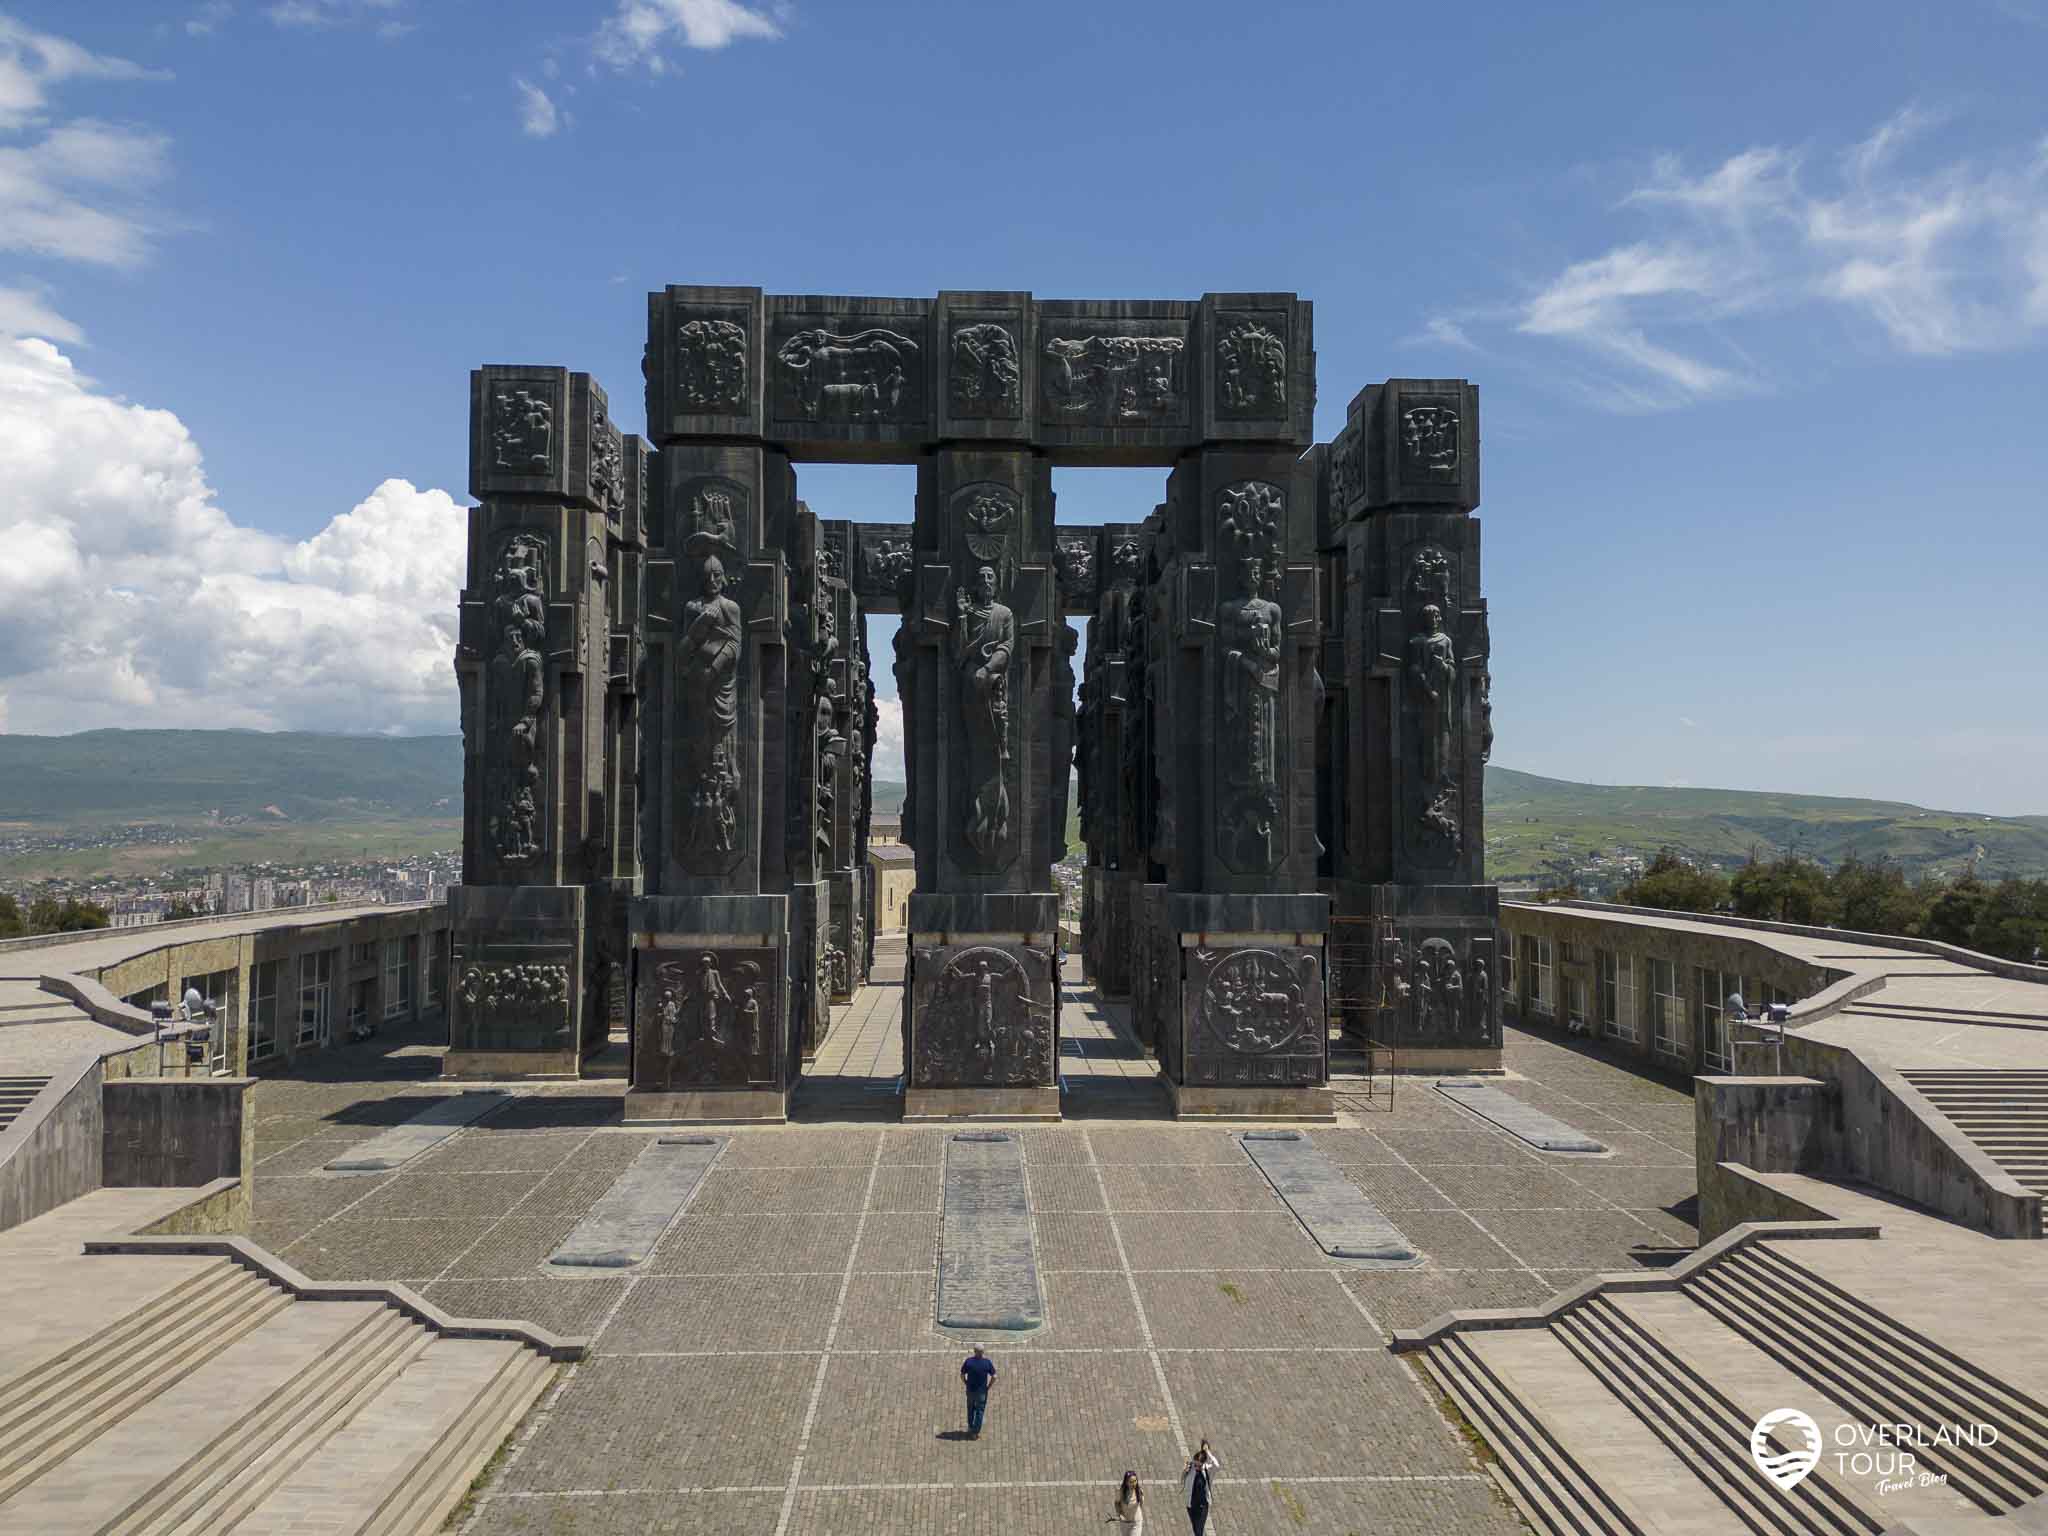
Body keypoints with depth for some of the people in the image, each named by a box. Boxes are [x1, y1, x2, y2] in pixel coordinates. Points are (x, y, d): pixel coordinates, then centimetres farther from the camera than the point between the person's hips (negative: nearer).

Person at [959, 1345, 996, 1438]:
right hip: (982, 1391, -1)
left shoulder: (968, 1361, -12)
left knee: (971, 1409, 23)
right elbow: (994, 1377, -10)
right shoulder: (988, 1362, -13)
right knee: (980, 1411, 12)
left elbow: (962, 1375, -7)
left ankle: (970, 1428, 35)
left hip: (970, 1390, 1)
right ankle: (975, 1433, 14)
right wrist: (988, 1386, 3)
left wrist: (967, 1384, 7)